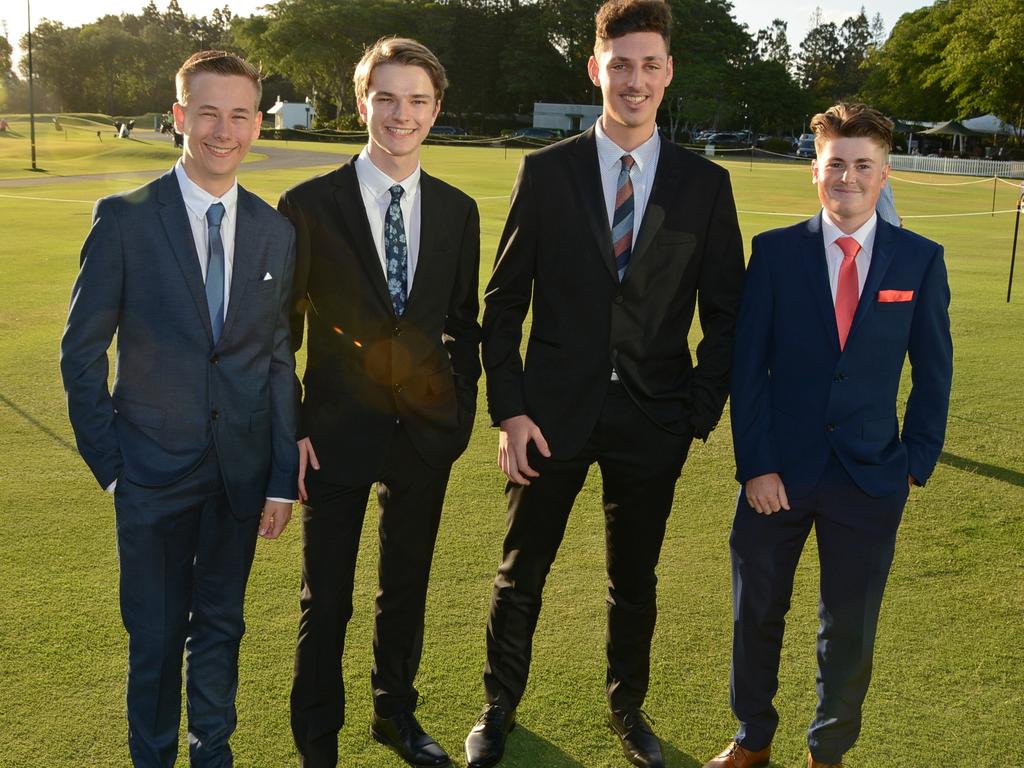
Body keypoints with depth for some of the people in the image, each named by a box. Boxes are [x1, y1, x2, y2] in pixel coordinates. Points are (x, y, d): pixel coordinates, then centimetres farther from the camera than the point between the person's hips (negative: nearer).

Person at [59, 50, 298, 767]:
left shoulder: (276, 231, 2)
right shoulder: (123, 218, -7)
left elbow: (280, 358, 4)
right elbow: (82, 351, -3)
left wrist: (285, 476, 1)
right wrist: (108, 461, -5)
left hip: (242, 468, 3)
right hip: (155, 467, -2)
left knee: (220, 627, 17)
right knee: (156, 636, 9)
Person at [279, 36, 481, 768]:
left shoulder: (458, 210, 3)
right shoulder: (310, 204, -7)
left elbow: (464, 320, 10)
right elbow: (282, 326, -3)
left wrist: (463, 408, 2)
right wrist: (291, 428, -7)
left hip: (427, 432, 3)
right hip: (338, 430, -3)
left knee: (408, 588, 18)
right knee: (327, 599, 8)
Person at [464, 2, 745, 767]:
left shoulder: (706, 183, 0)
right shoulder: (546, 171, -2)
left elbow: (725, 314, 3)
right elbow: (504, 301, -1)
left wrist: (701, 413, -4)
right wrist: (509, 410, -7)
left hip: (653, 417, 1)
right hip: (555, 410, 0)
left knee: (635, 578, 16)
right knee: (521, 572, 11)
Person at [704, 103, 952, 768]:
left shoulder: (921, 259, 0)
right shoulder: (775, 252, -3)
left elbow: (934, 371, 5)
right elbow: (747, 366, -4)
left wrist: (917, 461, 0)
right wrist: (755, 464, -9)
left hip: (869, 476, 0)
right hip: (779, 470, 0)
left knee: (851, 629, 10)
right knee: (756, 614, 14)